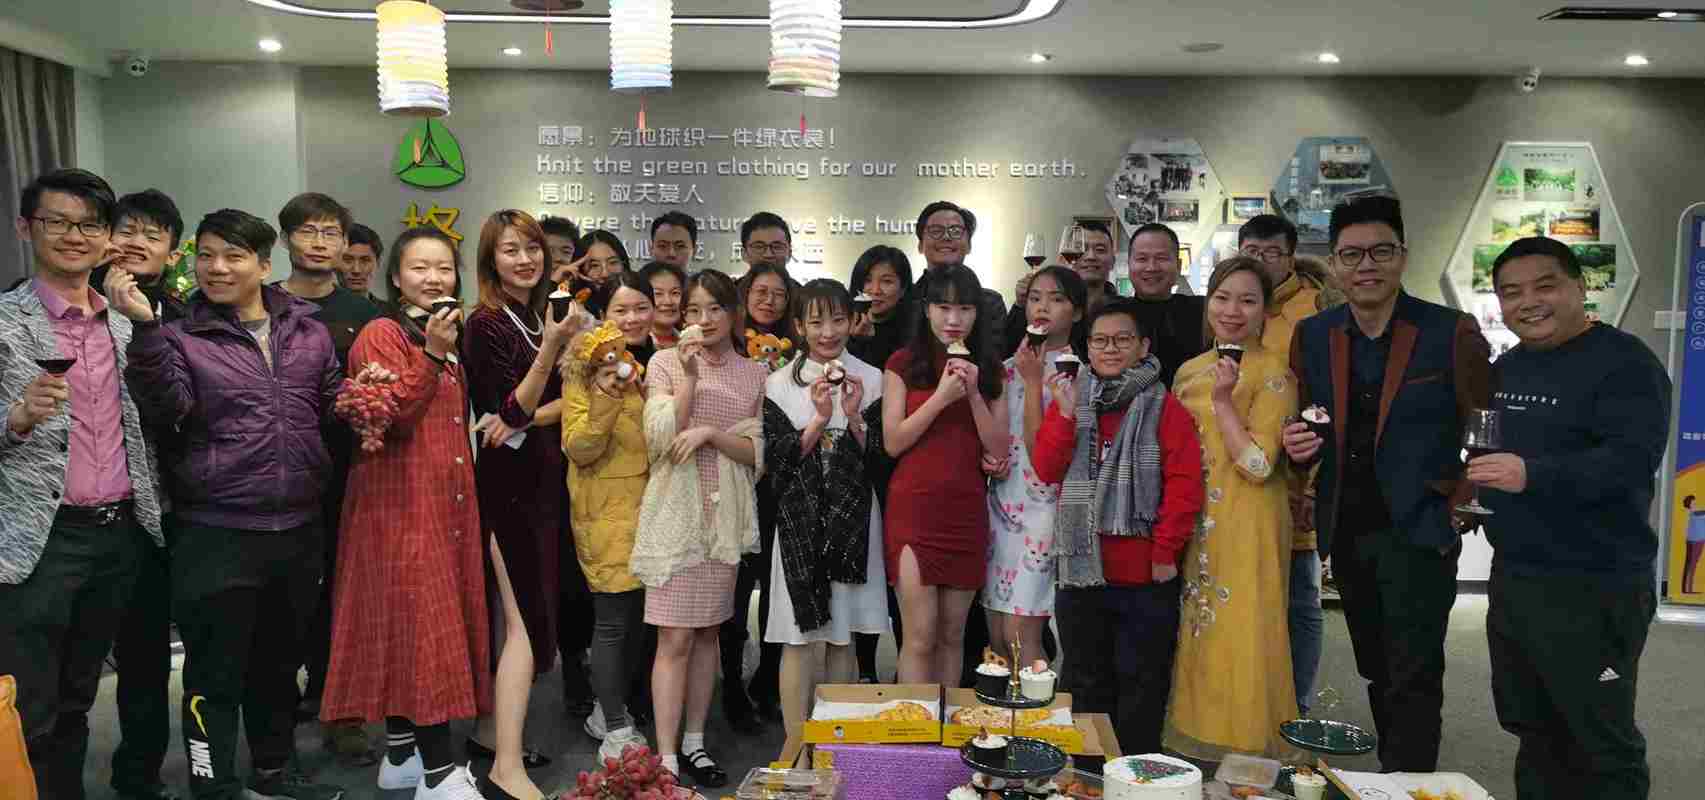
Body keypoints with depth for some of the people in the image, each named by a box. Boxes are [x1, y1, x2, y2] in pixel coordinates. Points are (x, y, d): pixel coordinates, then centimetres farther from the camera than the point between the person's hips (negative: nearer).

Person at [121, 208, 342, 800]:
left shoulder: (309, 331, 7)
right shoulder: (181, 336, -2)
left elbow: (332, 408, 17)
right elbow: (165, 409, -18)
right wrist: (145, 328, -28)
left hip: (299, 528, 4)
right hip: (216, 533, -4)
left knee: (281, 660, 19)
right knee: (216, 672, 3)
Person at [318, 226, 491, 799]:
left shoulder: (449, 336, 17)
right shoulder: (382, 334, -7)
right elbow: (387, 417, -21)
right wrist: (430, 354, -23)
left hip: (447, 499, 8)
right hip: (401, 502, -8)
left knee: (427, 623, 11)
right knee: (421, 623, -8)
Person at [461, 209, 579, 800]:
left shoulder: (542, 317, 11)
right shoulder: (486, 324, -11)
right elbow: (509, 410, -17)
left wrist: (522, 421, -8)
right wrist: (550, 348, -27)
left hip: (542, 480, 8)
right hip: (507, 483, -8)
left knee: (522, 615, 12)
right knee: (528, 620, -11)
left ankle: (491, 733, 25)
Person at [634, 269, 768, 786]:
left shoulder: (754, 374, 7)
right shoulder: (665, 362, 1)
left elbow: (758, 453, 0)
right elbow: (661, 441, -9)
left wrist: (710, 432, -14)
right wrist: (689, 378, -16)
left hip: (725, 516, 3)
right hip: (676, 512, -3)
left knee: (707, 633, 11)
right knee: (674, 640, -4)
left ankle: (694, 743, 23)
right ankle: (666, 758, 3)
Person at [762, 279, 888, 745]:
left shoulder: (871, 379, 4)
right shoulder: (780, 384, 1)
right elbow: (775, 460, -5)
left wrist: (854, 417, -14)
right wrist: (820, 419, -16)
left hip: (853, 520, 1)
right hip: (801, 519, -1)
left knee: (843, 637, 9)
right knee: (799, 638, -2)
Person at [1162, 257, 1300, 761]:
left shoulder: (1273, 373, -8)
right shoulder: (1190, 370, 11)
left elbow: (1259, 466, -16)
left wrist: (1223, 402, -19)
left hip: (1245, 529, -6)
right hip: (1192, 525, 6)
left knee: (1239, 649, -2)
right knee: (1195, 644, 13)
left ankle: (1247, 759, 13)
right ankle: (1194, 748, 27)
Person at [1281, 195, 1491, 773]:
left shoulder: (1452, 333, -8)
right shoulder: (1312, 336, 4)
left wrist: (1461, 499, -8)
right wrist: (1297, 444, -8)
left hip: (1419, 530, -5)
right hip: (1346, 533, 5)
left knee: (1412, 679, -4)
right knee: (1377, 675, 17)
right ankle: (1395, 775, 32)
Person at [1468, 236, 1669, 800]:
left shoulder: (1624, 363, -13)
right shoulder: (1506, 368, 13)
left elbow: (1634, 457, -26)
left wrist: (1531, 476, -38)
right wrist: (1473, 494, 9)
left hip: (1594, 589, -8)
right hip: (1511, 579, 8)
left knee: (1602, 743, 1)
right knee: (1532, 728, 20)